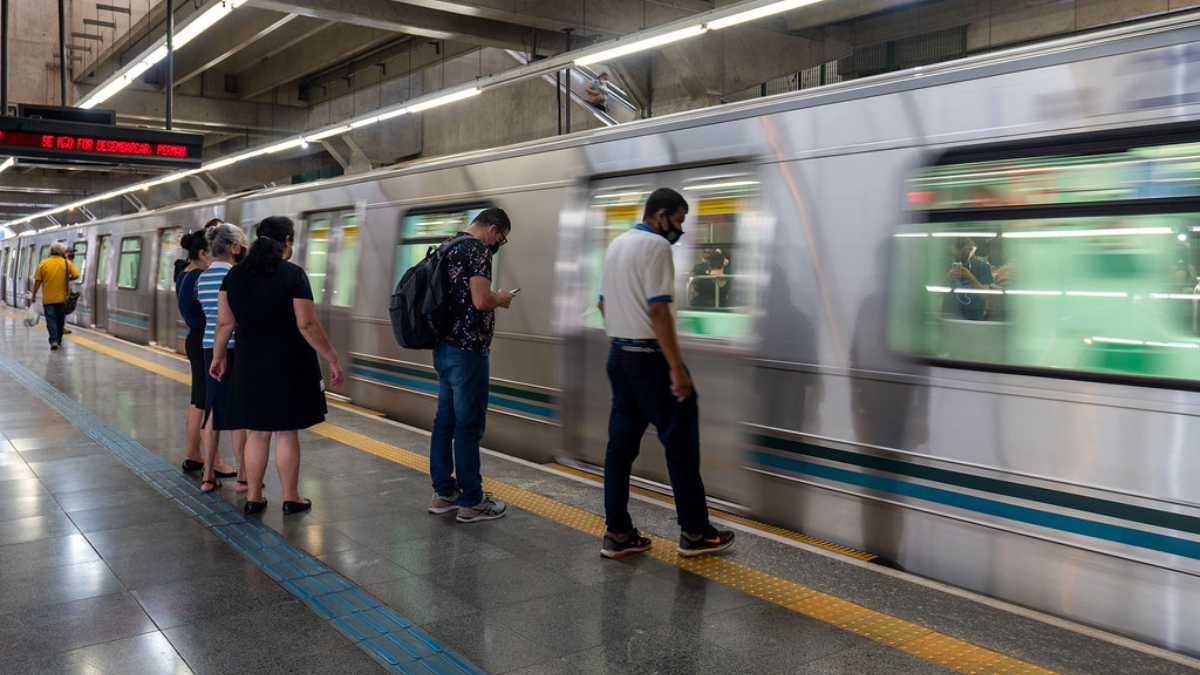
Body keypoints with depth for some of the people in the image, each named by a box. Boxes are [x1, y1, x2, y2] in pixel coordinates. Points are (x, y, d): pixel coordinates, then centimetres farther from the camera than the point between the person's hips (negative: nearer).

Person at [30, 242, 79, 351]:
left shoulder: (43, 264, -4)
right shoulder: (67, 263, -4)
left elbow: (38, 281, -2)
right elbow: (76, 276, -7)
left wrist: (34, 295, 7)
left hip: (48, 298, -1)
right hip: (62, 298, 1)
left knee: (51, 319, 0)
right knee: (60, 319, 15)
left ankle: (54, 340, -14)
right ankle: (59, 340, 23)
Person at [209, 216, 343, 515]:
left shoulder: (236, 273, 4)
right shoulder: (293, 274, -11)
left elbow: (225, 323, 6)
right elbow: (307, 325, -15)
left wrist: (218, 355, 19)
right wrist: (332, 359, -8)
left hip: (250, 364, 4)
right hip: (289, 366, -4)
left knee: (257, 432, 12)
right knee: (286, 432, 3)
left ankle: (253, 497, 18)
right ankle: (291, 498, 12)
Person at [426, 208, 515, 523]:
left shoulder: (449, 247, 16)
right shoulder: (477, 250, -13)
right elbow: (480, 300, -24)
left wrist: (494, 299, 18)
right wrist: (501, 298, -4)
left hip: (443, 347, 10)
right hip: (467, 350, -9)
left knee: (445, 421, 13)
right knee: (468, 426, -2)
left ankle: (443, 492, 22)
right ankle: (471, 502, 6)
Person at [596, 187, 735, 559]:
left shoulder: (617, 244, 15)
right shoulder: (656, 246, -13)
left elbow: (604, 303, 21)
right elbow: (658, 310, -21)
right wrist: (677, 368, -20)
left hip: (618, 356, 9)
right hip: (650, 358, -9)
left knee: (620, 444, 9)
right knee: (681, 444, 1)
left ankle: (617, 533, 13)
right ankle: (694, 532, 9)